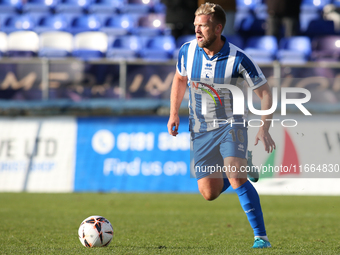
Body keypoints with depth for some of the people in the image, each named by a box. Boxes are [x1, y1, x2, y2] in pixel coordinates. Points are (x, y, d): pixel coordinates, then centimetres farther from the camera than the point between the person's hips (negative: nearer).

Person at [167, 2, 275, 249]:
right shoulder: (187, 51, -8)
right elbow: (180, 78, 14)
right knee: (209, 193, 2)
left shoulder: (238, 59, -20)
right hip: (201, 129, 4)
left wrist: (264, 129, -21)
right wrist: (174, 113, 6)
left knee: (235, 176, -28)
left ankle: (261, 236, -20)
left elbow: (265, 92, -12)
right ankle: (239, 177, 38)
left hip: (231, 125, -4)